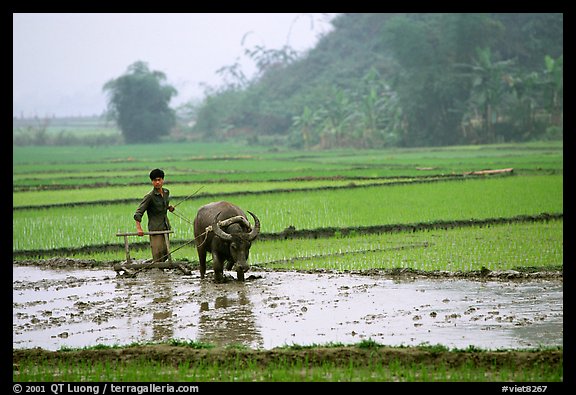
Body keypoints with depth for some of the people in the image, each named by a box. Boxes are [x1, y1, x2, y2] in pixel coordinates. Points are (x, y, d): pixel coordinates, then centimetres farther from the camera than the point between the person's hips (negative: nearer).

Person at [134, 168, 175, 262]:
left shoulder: (166, 192, 10)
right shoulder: (150, 196, -11)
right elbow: (138, 213, -12)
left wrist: (169, 207, 8)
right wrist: (139, 228, -24)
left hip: (165, 228, 7)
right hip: (155, 229, -7)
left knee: (165, 254, 8)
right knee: (158, 256, -12)